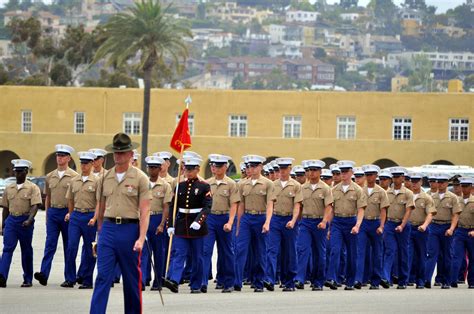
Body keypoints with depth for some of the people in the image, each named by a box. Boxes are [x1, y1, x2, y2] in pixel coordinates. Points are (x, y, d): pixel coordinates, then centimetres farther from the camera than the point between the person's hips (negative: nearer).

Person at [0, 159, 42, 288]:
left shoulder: (32, 188, -2)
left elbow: (35, 206, -12)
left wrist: (29, 220, -26)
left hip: (25, 222, -3)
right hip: (11, 220, 3)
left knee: (26, 251, 7)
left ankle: (28, 280, 17)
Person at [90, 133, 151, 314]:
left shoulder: (140, 178, -3)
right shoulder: (106, 178, 9)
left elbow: (145, 211, -7)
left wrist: (141, 238, -15)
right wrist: (100, 233, 16)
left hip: (130, 229, -2)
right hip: (108, 229, 2)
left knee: (132, 279, 8)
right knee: (103, 277, -5)